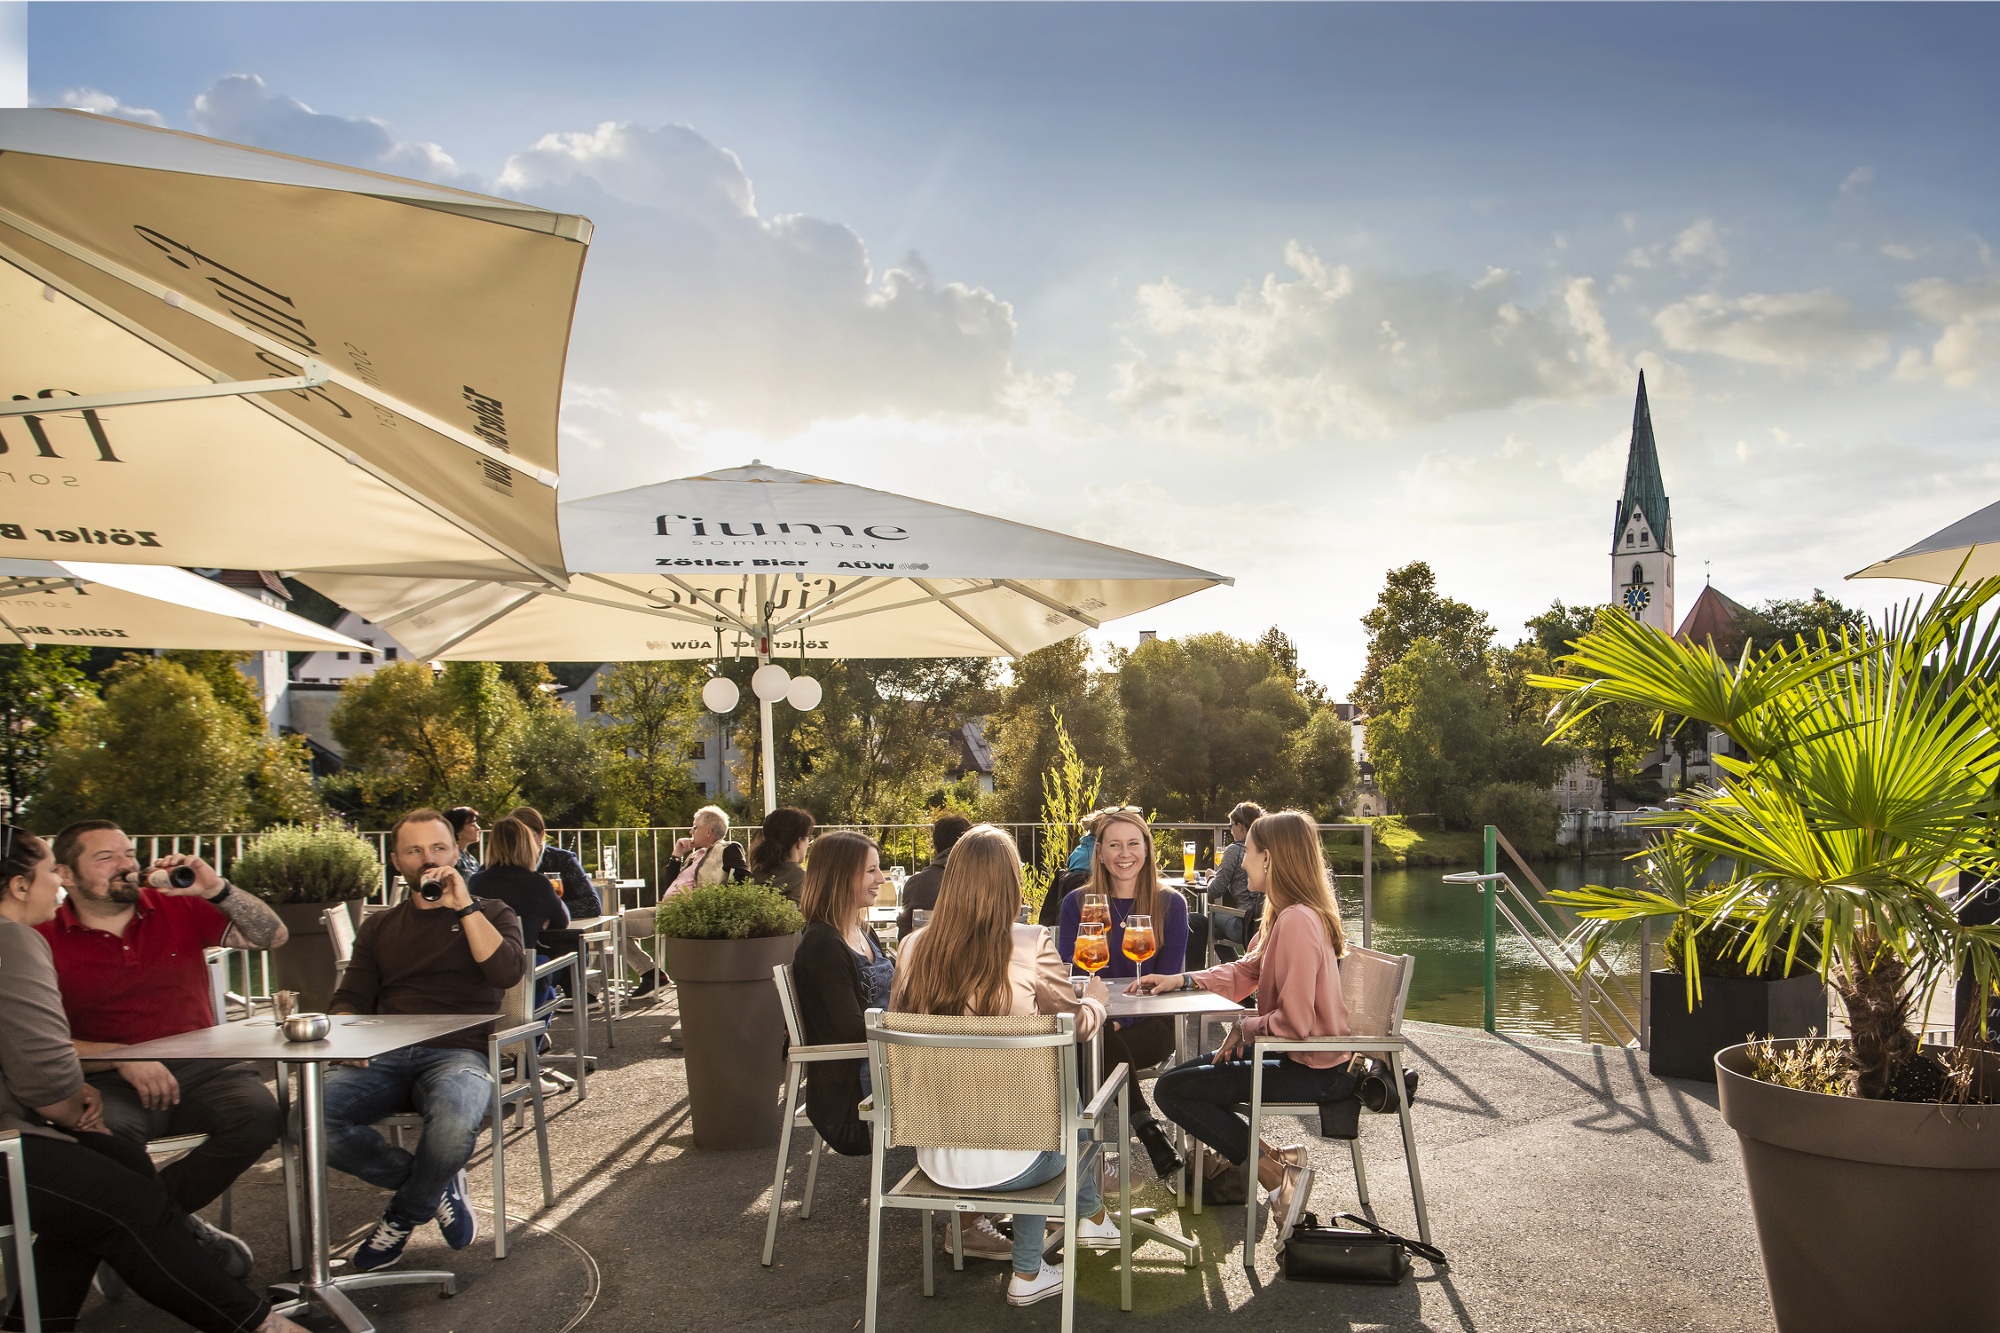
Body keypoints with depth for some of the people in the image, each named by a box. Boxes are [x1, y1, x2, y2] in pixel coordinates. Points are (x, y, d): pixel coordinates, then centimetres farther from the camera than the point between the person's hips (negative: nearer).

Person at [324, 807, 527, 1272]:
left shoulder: (490, 914, 16)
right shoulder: (380, 926, 26)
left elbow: (507, 971, -4)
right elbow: (349, 999, 18)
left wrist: (463, 905, -7)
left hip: (458, 1054, -3)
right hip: (385, 1058, 3)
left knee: (454, 1120, -38)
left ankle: (405, 1214, -3)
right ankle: (439, 1186, -6)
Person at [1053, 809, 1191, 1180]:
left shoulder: (1170, 904, 4)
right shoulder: (1077, 903, 8)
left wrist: (1120, 1020, -18)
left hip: (1149, 1022, -2)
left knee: (1102, 1047, -34)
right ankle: (1149, 1130, -28)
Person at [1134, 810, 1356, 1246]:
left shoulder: (1296, 921, -25)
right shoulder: (1285, 915, 8)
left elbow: (1294, 1022, -27)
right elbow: (1246, 971, 16)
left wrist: (1245, 1029, -10)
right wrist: (1182, 980, 5)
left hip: (1313, 1073, -10)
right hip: (1299, 1057, 10)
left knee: (1172, 1090, -9)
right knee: (1188, 1071, 20)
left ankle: (1277, 1173, -5)